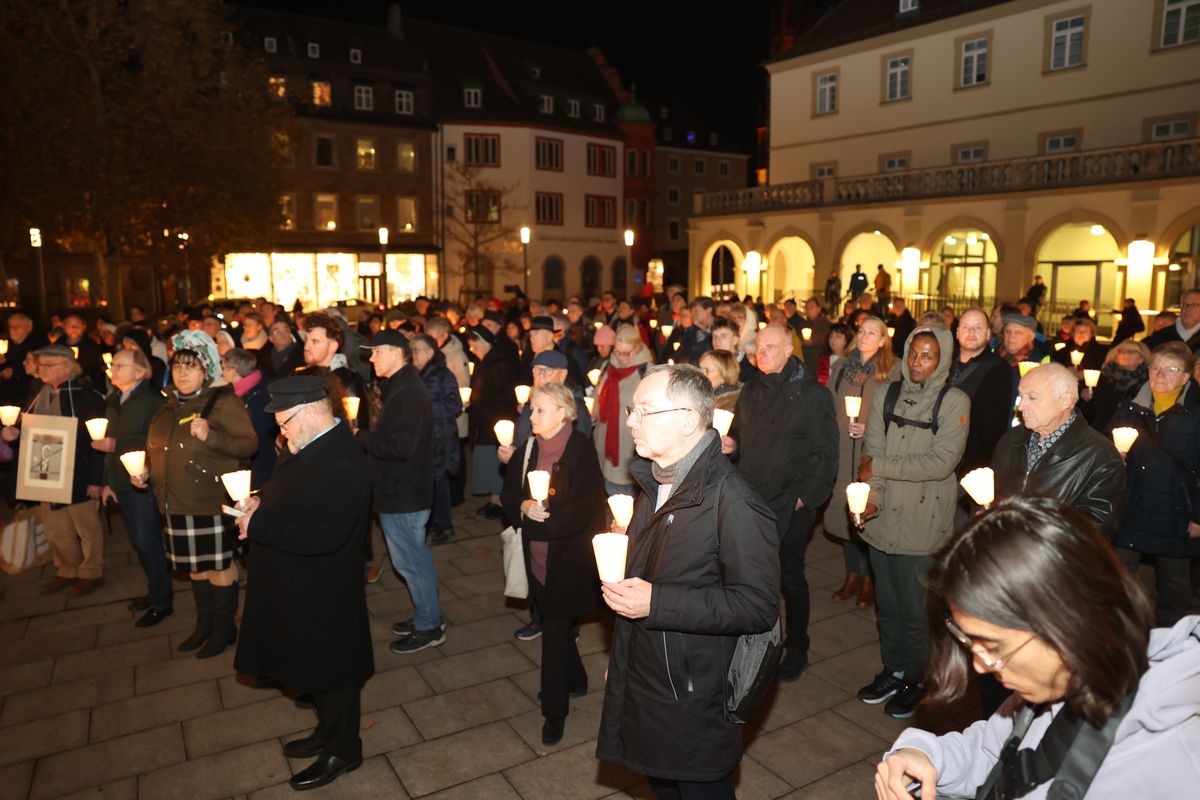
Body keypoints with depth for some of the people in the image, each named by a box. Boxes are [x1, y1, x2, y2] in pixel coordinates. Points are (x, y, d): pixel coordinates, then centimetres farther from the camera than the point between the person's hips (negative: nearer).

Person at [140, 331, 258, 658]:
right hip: (177, 502, 7)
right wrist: (147, 470, 9)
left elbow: (249, 444, -17)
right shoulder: (169, 406, 13)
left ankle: (224, 628, 19)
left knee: (218, 564, 3)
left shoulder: (223, 400, -10)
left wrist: (210, 436, -29)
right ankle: (204, 624, 31)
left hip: (212, 500, -7)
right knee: (194, 566, 16)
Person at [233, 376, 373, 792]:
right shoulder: (317, 447, 3)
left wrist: (259, 523, -26)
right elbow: (295, 497, 18)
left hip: (321, 594, -9)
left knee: (329, 672, 10)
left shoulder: (341, 464, -29)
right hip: (302, 586, 10)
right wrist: (261, 500, -1)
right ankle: (329, 732, 45)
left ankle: (342, 751, 31)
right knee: (315, 666, 24)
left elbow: (324, 535, -35)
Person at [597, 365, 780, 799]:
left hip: (695, 699, -7)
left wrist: (656, 602, -27)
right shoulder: (653, 484, 5)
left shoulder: (733, 500, -24)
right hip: (641, 682, 8)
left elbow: (758, 605, -25)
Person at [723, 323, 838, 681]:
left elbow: (826, 454, -10)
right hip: (751, 501, 5)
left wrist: (805, 497, -15)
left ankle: (797, 649, 28)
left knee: (791, 577, 8)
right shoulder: (750, 392, 10)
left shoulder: (813, 394, -8)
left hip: (791, 506, -5)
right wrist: (729, 445, -2)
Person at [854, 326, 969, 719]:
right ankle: (892, 670, 37)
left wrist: (879, 466, -14)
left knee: (915, 611, 7)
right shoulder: (888, 395, 5)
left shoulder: (954, 403, -7)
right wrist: (871, 495, -14)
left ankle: (914, 680, 28)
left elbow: (940, 462, -16)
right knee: (886, 605, 17)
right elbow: (871, 451, 1)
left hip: (922, 524, -4)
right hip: (883, 519, 4)